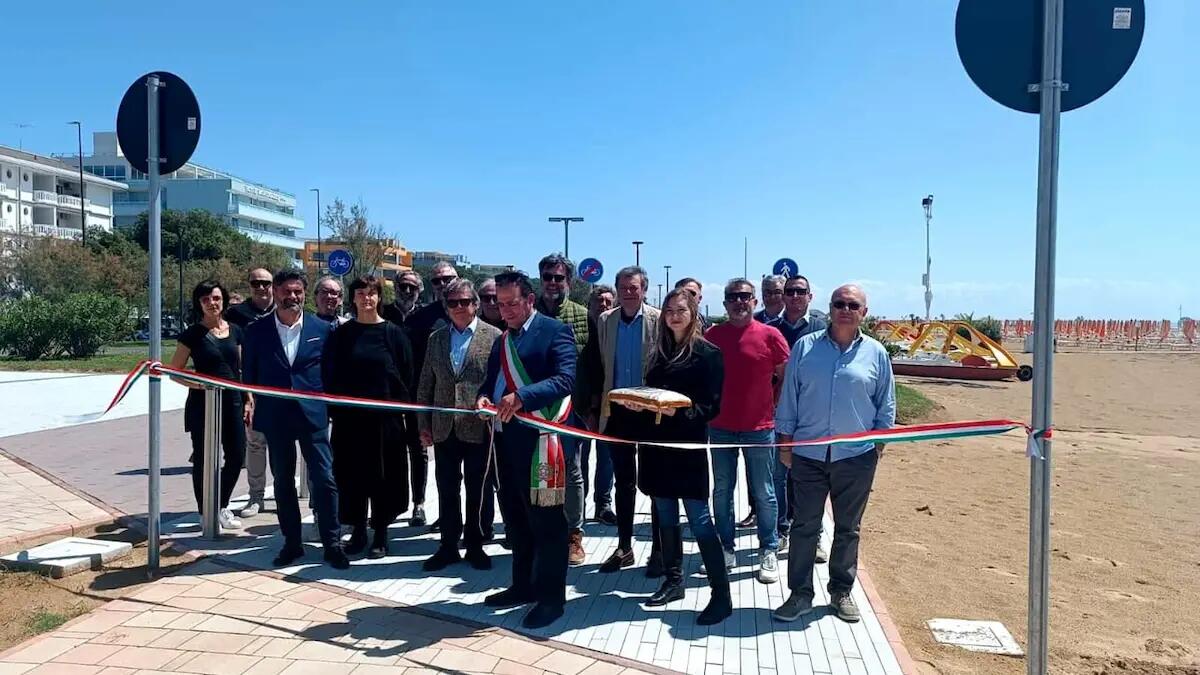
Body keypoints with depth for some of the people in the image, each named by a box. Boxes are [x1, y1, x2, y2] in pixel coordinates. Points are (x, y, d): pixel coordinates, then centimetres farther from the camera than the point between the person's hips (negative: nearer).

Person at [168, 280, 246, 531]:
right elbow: (175, 370, -1)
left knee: (237, 457, 4)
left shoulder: (234, 331, 9)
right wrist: (198, 384, -17)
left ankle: (221, 506, 26)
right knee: (204, 459, 3)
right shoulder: (193, 334, -3)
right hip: (203, 403, -4)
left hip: (232, 401, 4)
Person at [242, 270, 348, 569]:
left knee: (324, 479, -2)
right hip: (275, 418, 1)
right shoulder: (257, 331, 2)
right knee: (283, 482, 11)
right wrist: (250, 403, 1)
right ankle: (292, 543, 22)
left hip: (313, 414, -1)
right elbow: (249, 374, 9)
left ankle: (332, 544, 7)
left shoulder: (322, 329, 1)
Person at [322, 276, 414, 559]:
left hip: (385, 416, -2)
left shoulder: (393, 333, 0)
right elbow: (329, 375, 8)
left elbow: (406, 375, 1)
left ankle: (380, 532, 16)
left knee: (383, 474, 4)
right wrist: (333, 409, 0)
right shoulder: (340, 335, 6)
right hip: (349, 417, 2)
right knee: (351, 473, 7)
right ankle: (358, 531, 20)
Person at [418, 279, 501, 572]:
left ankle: (475, 545, 21)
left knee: (479, 490, 6)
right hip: (444, 428, 4)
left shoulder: (494, 336, -2)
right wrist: (423, 424, 8)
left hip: (480, 428, -3)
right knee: (447, 490, 10)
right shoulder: (436, 338, 10)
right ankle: (448, 546, 22)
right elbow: (425, 385, 11)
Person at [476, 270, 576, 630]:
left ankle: (551, 596, 11)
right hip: (506, 440, 8)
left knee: (545, 520, 0)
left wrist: (521, 397, -31)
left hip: (539, 439, -8)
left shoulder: (555, 331, -7)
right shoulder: (501, 341, 19)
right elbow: (491, 381, 19)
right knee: (515, 519, 16)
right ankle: (523, 586, 30)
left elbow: (565, 379, -19)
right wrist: (484, 397, -4)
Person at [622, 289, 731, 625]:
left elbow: (712, 405, -10)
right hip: (657, 443, 7)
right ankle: (673, 581, 26)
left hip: (688, 445, -6)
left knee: (700, 521, -6)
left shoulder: (707, 353, -6)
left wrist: (679, 411, -24)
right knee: (666, 517, 13)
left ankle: (721, 594, 1)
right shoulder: (660, 351, 13)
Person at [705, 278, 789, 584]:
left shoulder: (769, 335, -5)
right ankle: (725, 548, 25)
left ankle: (768, 552, 19)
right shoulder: (712, 335, 3)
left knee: (764, 494, 7)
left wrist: (774, 408, 0)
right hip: (720, 427, 3)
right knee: (722, 491, 11)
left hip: (759, 427, -2)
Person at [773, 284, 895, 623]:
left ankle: (841, 592, 27)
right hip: (808, 454, 0)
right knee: (804, 526, 5)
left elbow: (886, 405, 9)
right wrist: (785, 442, 3)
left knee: (847, 529, 12)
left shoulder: (875, 353, 2)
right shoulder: (805, 347, 1)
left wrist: (880, 443, 5)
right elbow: (789, 398, 4)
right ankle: (800, 594, 16)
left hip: (857, 457, 1)